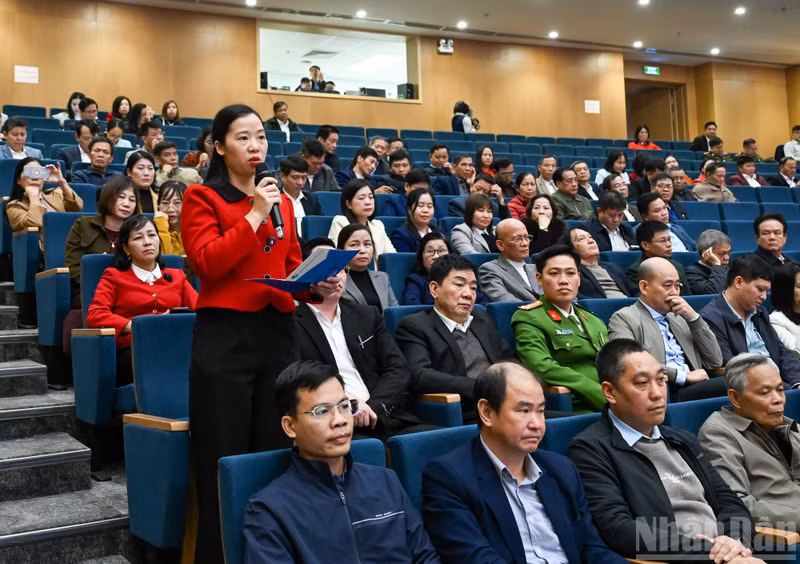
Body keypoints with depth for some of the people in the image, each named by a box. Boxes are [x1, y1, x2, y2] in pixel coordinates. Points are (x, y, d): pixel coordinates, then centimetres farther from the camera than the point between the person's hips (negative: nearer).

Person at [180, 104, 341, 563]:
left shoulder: (283, 201, 16)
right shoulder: (202, 197, 0)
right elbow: (207, 263, -13)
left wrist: (319, 287, -2)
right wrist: (255, 215, -13)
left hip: (279, 333, 5)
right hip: (225, 335, -5)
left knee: (277, 455, 8)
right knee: (224, 462, 0)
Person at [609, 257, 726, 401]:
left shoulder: (679, 319, 24)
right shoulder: (624, 318, 4)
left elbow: (714, 362, 17)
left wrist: (693, 317, 7)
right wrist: (683, 375, -13)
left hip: (693, 391, 7)